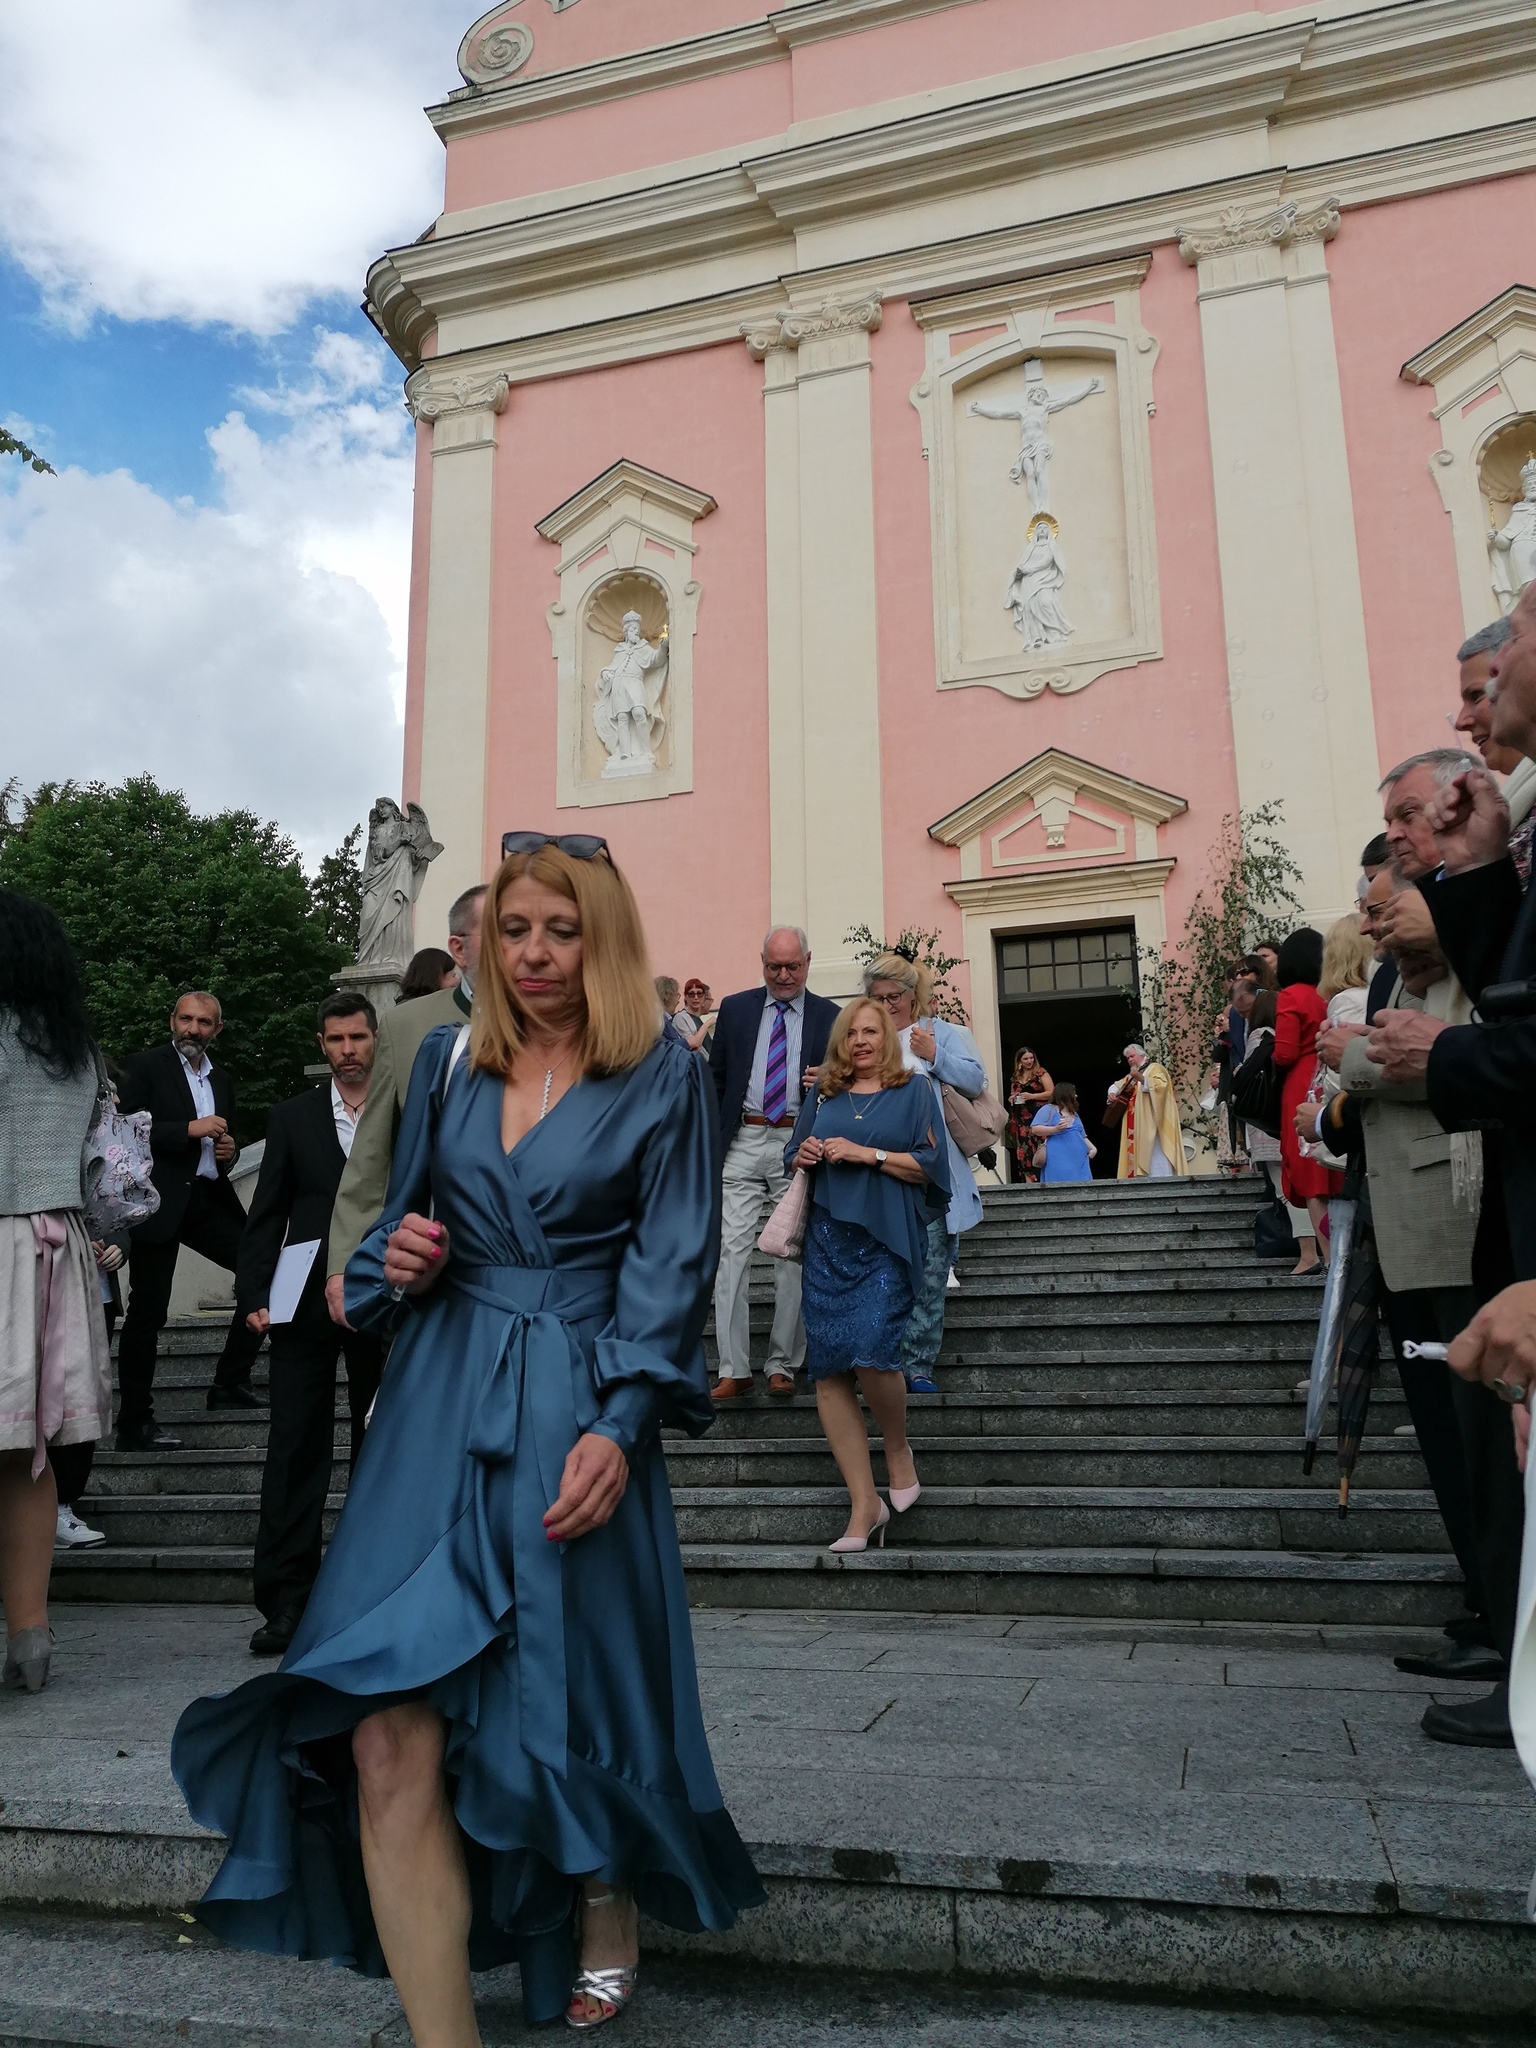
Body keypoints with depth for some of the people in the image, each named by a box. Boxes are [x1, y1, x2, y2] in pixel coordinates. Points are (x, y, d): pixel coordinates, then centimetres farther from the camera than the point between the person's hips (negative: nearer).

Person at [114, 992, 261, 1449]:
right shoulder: (146, 1066, 0)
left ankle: (230, 1381, 7)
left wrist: (229, 1151, 7)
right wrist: (190, 1129, -17)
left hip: (209, 1200, 6)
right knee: (147, 1310, -3)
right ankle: (134, 1424, 5)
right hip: (160, 1202, -6)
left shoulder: (221, 1081, 19)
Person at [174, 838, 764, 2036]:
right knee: (389, 1737, -8)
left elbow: (671, 1267, -5)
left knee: (578, 1704, 10)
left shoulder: (664, 1080, -2)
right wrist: (401, 1260, -4)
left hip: (578, 1417, -3)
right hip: (440, 1406, 3)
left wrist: (618, 1426, -15)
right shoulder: (451, 1061, 9)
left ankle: (610, 1917, 42)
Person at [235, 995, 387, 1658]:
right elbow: (267, 1214, 8)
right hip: (308, 1303, 1)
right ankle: (286, 1601, 5)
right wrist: (254, 1294, -2)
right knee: (296, 1448, -1)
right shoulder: (293, 1117, 9)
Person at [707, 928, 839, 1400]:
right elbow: (716, 1079, 11)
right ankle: (734, 1369, -1)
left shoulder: (829, 1016, 6)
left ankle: (783, 1365, 12)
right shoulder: (735, 1009, 9)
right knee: (731, 1250, -5)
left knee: (794, 1255, 2)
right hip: (741, 1143, 1)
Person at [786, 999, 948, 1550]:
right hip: (828, 1240, 4)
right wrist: (804, 1156, -1)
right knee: (828, 1370, -5)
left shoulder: (913, 1090, 6)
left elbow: (930, 1164, -2)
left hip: (886, 1240, -4)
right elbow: (792, 1157, 22)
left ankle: (898, 1447, 11)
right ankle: (864, 1505, 3)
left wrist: (869, 1155, -11)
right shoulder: (823, 1094, 16)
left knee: (870, 1350, -21)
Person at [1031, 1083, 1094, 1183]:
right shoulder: (1049, 1109, 1)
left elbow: (1082, 1136, 30)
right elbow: (1036, 1129, -8)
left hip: (1079, 1160, 7)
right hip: (1059, 1160, -7)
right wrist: (1055, 1129, -22)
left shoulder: (1074, 1114, 26)